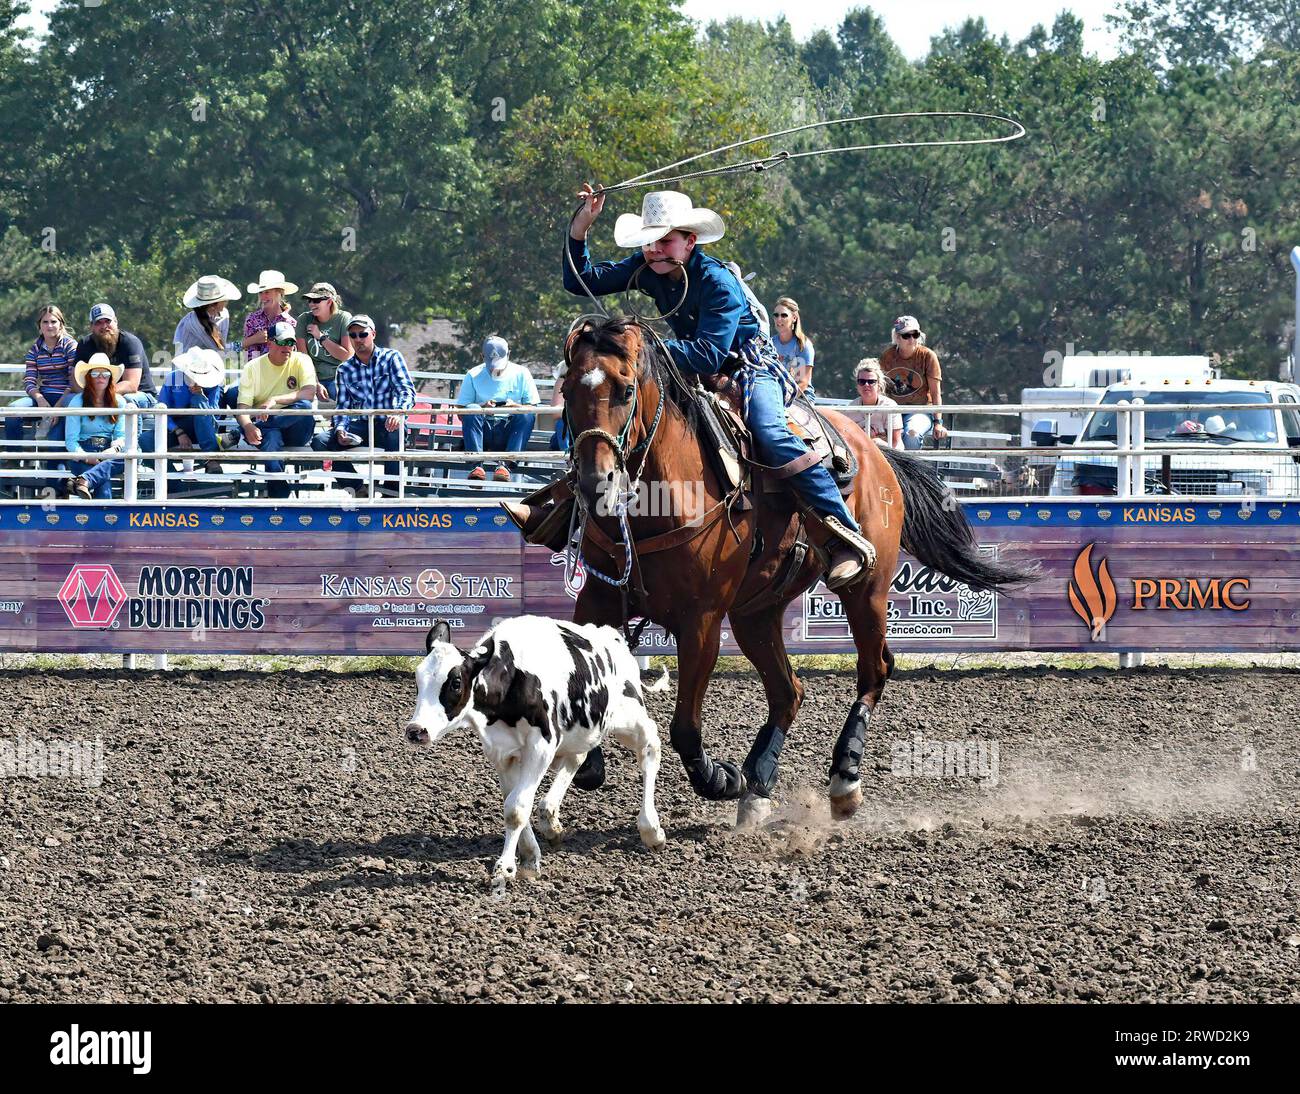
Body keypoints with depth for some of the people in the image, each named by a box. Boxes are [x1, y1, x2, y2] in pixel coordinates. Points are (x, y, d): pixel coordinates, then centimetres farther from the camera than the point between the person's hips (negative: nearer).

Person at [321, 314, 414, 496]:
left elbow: (407, 391, -9)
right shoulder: (345, 369, 12)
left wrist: (399, 412, -32)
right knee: (320, 442, -18)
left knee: (394, 438, -41)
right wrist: (340, 429, -14)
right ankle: (358, 489, -11)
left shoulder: (391, 358, 2)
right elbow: (343, 406, 9)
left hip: (388, 424, -4)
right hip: (360, 425, 4)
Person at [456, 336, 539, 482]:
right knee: (472, 409, -29)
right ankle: (477, 465, -40)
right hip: (484, 431, 0)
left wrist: (515, 406, -19)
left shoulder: (521, 374, 4)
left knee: (527, 415, -29)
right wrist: (482, 407, -18)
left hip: (510, 432, 0)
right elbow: (461, 412, 1)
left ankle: (505, 465, -39)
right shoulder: (473, 376, 4)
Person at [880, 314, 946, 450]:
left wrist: (938, 423, -12)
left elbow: (936, 393, -3)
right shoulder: (887, 357, 7)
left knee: (912, 434, -36)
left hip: (920, 410, -2)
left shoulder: (927, 356, -2)